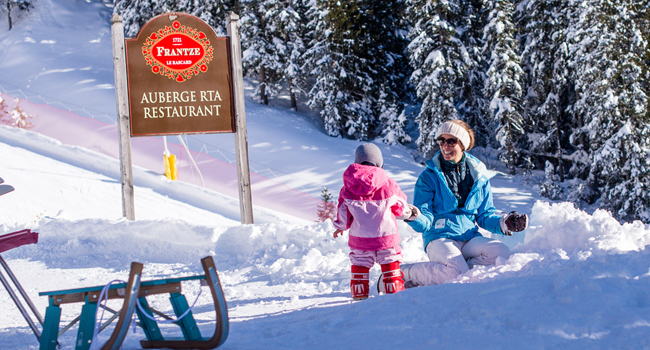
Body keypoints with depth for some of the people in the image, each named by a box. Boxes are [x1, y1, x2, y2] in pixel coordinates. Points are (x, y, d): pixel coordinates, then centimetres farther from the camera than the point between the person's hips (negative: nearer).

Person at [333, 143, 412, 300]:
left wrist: (341, 226, 21)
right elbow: (400, 205, 4)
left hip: (359, 236, 1)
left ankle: (359, 291, 15)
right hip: (386, 234, -1)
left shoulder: (348, 188, -5)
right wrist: (406, 213, 28)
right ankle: (394, 289, 16)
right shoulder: (387, 184, -9)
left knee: (360, 261, 14)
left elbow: (343, 210, 2)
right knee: (390, 260, 13)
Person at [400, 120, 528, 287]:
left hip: (470, 238, 5)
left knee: (502, 253, -26)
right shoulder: (429, 177, 2)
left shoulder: (479, 177, 13)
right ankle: (404, 274, -15)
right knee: (457, 270, -36)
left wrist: (503, 223, -2)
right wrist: (415, 218, -28)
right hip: (439, 238, -5)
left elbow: (484, 215, 19)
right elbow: (425, 223, -4)